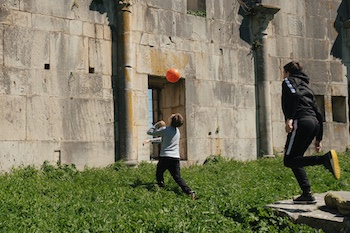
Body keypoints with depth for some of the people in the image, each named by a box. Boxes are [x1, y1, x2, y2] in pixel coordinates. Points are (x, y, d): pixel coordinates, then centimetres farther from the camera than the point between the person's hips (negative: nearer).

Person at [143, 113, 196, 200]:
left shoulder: (165, 130, -7)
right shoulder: (177, 131, 15)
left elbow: (149, 132, 1)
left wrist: (157, 125, 12)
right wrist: (150, 140, 26)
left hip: (165, 157, -5)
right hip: (176, 158, 5)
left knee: (159, 175, 18)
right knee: (178, 178, 2)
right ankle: (190, 191, -16)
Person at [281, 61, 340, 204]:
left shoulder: (289, 81, 13)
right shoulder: (306, 86, 33)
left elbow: (294, 95, -12)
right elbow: (318, 114, 27)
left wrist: (289, 119, -22)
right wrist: (318, 139, 27)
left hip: (301, 122, -8)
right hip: (314, 123, 8)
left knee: (289, 160, -8)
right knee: (295, 159, 14)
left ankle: (325, 159, -27)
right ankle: (306, 194, 4)